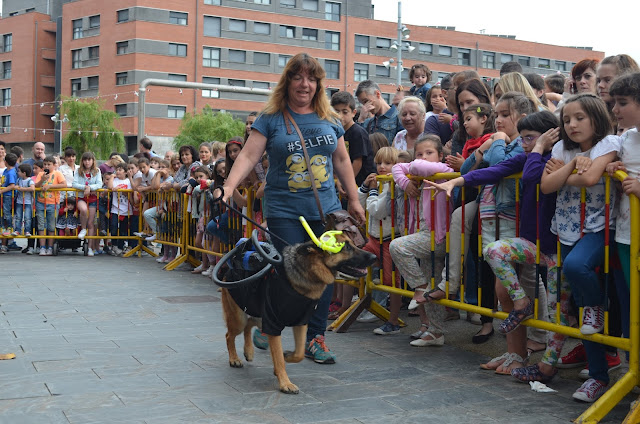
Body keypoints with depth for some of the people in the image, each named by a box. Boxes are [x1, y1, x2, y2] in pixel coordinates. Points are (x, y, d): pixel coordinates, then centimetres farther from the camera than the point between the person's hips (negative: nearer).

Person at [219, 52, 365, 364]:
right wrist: (229, 187, -20)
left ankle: (315, 338, 11)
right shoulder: (271, 118, 0)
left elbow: (342, 160, 17)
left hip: (325, 210, 4)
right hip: (285, 211, -3)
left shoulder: (329, 119, 11)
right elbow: (249, 156, -6)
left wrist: (353, 200, 16)